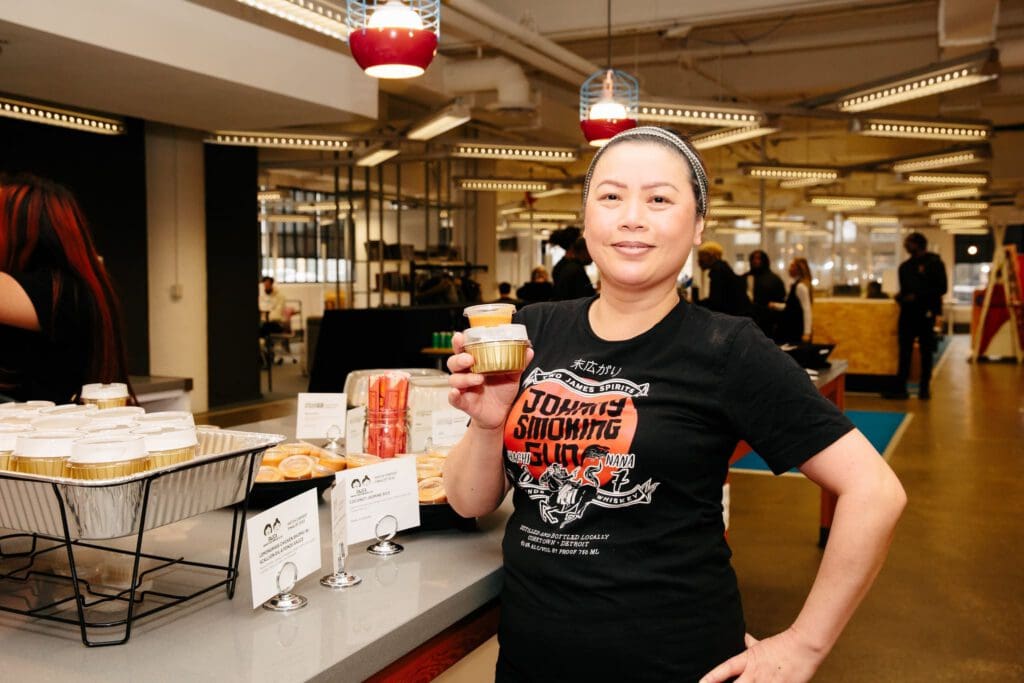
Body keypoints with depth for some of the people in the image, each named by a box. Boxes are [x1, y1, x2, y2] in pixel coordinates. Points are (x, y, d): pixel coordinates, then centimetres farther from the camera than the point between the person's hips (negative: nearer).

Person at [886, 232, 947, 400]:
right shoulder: (905, 266, 18)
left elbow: (941, 288, -7)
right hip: (907, 312, 5)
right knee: (904, 351, 0)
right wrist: (900, 296, 2)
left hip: (925, 312, -5)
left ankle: (925, 388, 10)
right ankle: (900, 388, -1)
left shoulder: (934, 263, -1)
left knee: (926, 351, 3)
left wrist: (917, 296, -15)